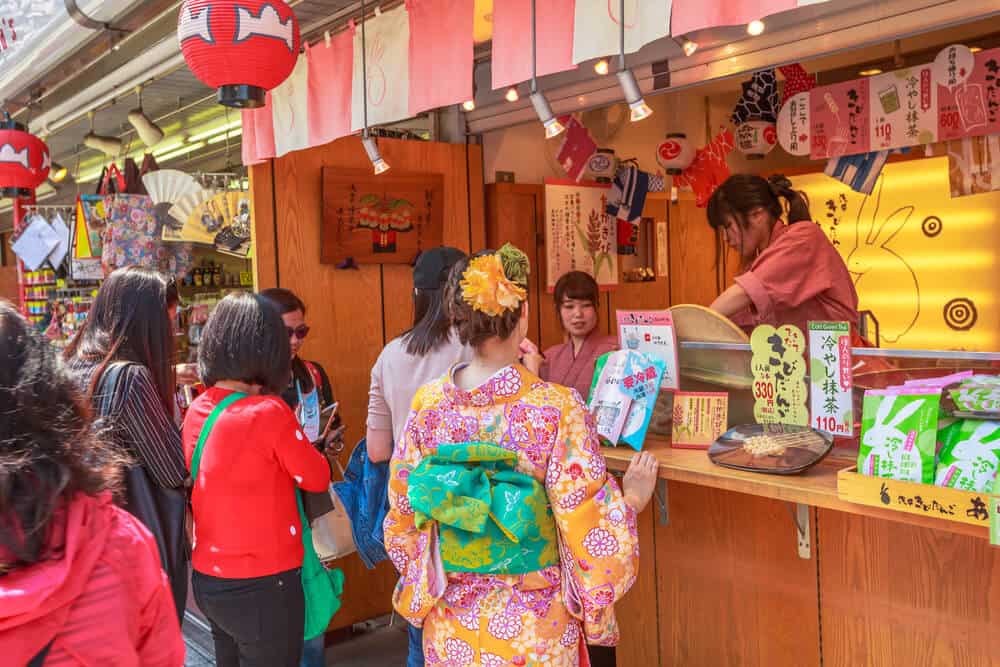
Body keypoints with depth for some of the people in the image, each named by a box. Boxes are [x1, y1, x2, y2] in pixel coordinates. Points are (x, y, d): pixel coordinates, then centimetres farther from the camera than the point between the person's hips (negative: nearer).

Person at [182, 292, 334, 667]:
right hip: (262, 584, -7)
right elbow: (317, 479, -7)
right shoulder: (268, 412, -22)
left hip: (208, 579, 7)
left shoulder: (197, 410, -2)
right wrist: (306, 448, 10)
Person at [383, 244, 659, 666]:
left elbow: (403, 514, 0)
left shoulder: (426, 404, -10)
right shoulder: (557, 408, -21)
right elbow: (589, 527, -16)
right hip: (532, 630, -3)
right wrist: (633, 498, 3)